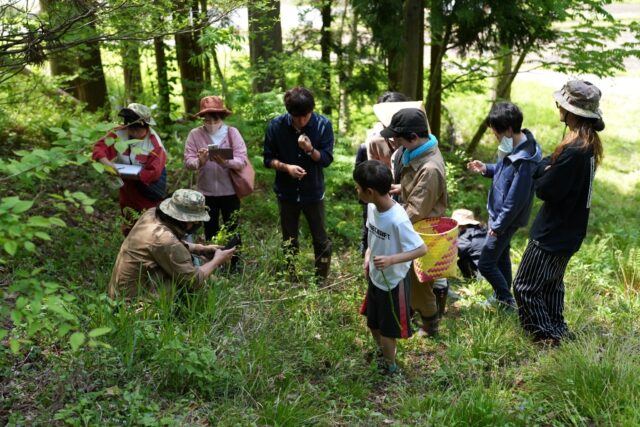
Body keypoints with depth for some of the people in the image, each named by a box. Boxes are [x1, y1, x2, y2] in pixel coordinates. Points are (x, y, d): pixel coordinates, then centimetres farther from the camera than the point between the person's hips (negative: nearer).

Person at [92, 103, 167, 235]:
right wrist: (108, 164, -39)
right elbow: (99, 147, -19)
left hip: (149, 188, -4)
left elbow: (153, 173, -30)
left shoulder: (154, 144, -27)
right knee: (129, 228, 22)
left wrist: (126, 175, -30)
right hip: (128, 190, 4)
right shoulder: (119, 133, -17)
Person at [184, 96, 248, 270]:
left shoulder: (232, 132, -7)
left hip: (229, 191, -1)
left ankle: (235, 265, 27)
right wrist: (200, 162, -32)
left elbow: (242, 160, -15)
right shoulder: (195, 134, -5)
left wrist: (225, 162, -33)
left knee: (231, 231, 11)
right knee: (210, 232, 16)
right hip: (206, 192, 1)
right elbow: (188, 161, -10)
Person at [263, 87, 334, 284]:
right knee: (289, 241, 16)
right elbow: (268, 158, -5)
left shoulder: (323, 125, -14)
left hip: (313, 192, -1)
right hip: (286, 192, 1)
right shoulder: (276, 125, -12)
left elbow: (327, 159, -11)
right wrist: (286, 167, -23)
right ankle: (292, 280, 34)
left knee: (321, 240, 7)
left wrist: (310, 150, -31)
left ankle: (321, 281, 25)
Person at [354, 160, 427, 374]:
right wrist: (368, 256, -1)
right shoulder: (372, 207, -9)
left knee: (387, 330, 13)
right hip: (375, 278, 7)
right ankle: (382, 355, 53)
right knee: (373, 324, 25)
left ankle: (390, 368, 37)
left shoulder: (398, 220, -33)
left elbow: (422, 249, -28)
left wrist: (391, 259, -36)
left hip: (393, 283, -7)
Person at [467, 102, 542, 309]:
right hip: (499, 213, 10)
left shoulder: (524, 161, -32)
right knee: (501, 255, 23)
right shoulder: (515, 146, -3)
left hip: (507, 219, -9)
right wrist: (486, 169, -4)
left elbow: (515, 200, -28)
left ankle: (507, 300, 19)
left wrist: (498, 226, -18)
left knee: (485, 264, 0)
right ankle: (503, 296, 41)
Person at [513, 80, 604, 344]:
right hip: (569, 230, 10)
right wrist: (548, 168, -12)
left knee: (525, 286, 2)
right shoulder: (590, 143, 4)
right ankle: (558, 330, 35)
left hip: (553, 233, -10)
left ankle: (546, 338, 11)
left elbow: (545, 189, -23)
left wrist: (543, 170, -5)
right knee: (552, 283, 24)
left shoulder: (573, 150, -28)